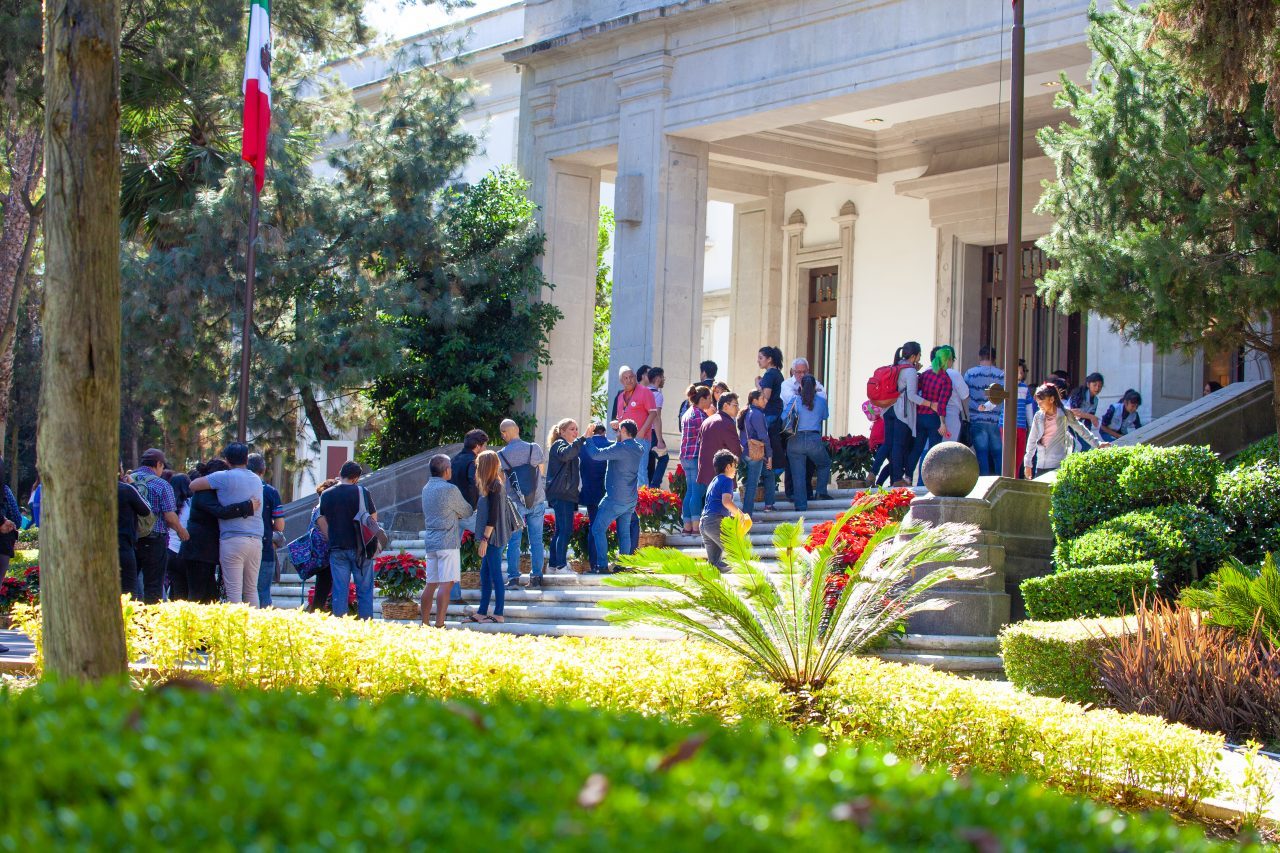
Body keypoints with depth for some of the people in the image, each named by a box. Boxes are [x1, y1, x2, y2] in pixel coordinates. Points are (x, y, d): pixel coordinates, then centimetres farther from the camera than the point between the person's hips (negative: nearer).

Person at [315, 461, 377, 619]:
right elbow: (373, 519, -1)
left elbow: (321, 523, 6)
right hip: (359, 547, -2)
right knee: (364, 590, 3)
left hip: (337, 549, 2)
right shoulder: (362, 492, -5)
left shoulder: (326, 495, 4)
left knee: (339, 591, 5)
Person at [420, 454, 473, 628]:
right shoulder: (450, 490, -10)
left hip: (430, 541, 8)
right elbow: (467, 512, 0)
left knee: (431, 584, 10)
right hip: (448, 542, -8)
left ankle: (425, 622, 11)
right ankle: (439, 624, -14)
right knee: (446, 583, -9)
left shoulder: (426, 489, 13)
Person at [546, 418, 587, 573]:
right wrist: (582, 439, -39)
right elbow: (565, 454, -33)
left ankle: (554, 564, 13)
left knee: (560, 530, 10)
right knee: (566, 530, -13)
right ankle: (561, 565, -13)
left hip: (566, 495, 10)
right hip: (561, 495, -10)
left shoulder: (571, 446, 24)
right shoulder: (559, 445, -7)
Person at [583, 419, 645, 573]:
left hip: (615, 499, -7)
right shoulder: (639, 449, 7)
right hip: (631, 500, 8)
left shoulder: (621, 448, -18)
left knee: (598, 529, 1)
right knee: (624, 533, 13)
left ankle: (602, 565, -3)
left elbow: (596, 454, -22)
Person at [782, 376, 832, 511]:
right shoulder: (822, 401, 6)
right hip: (814, 439, 0)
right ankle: (821, 492, 13)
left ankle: (801, 506, 1)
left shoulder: (795, 400, 2)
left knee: (798, 475, 3)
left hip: (795, 440, 0)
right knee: (824, 464, 27)